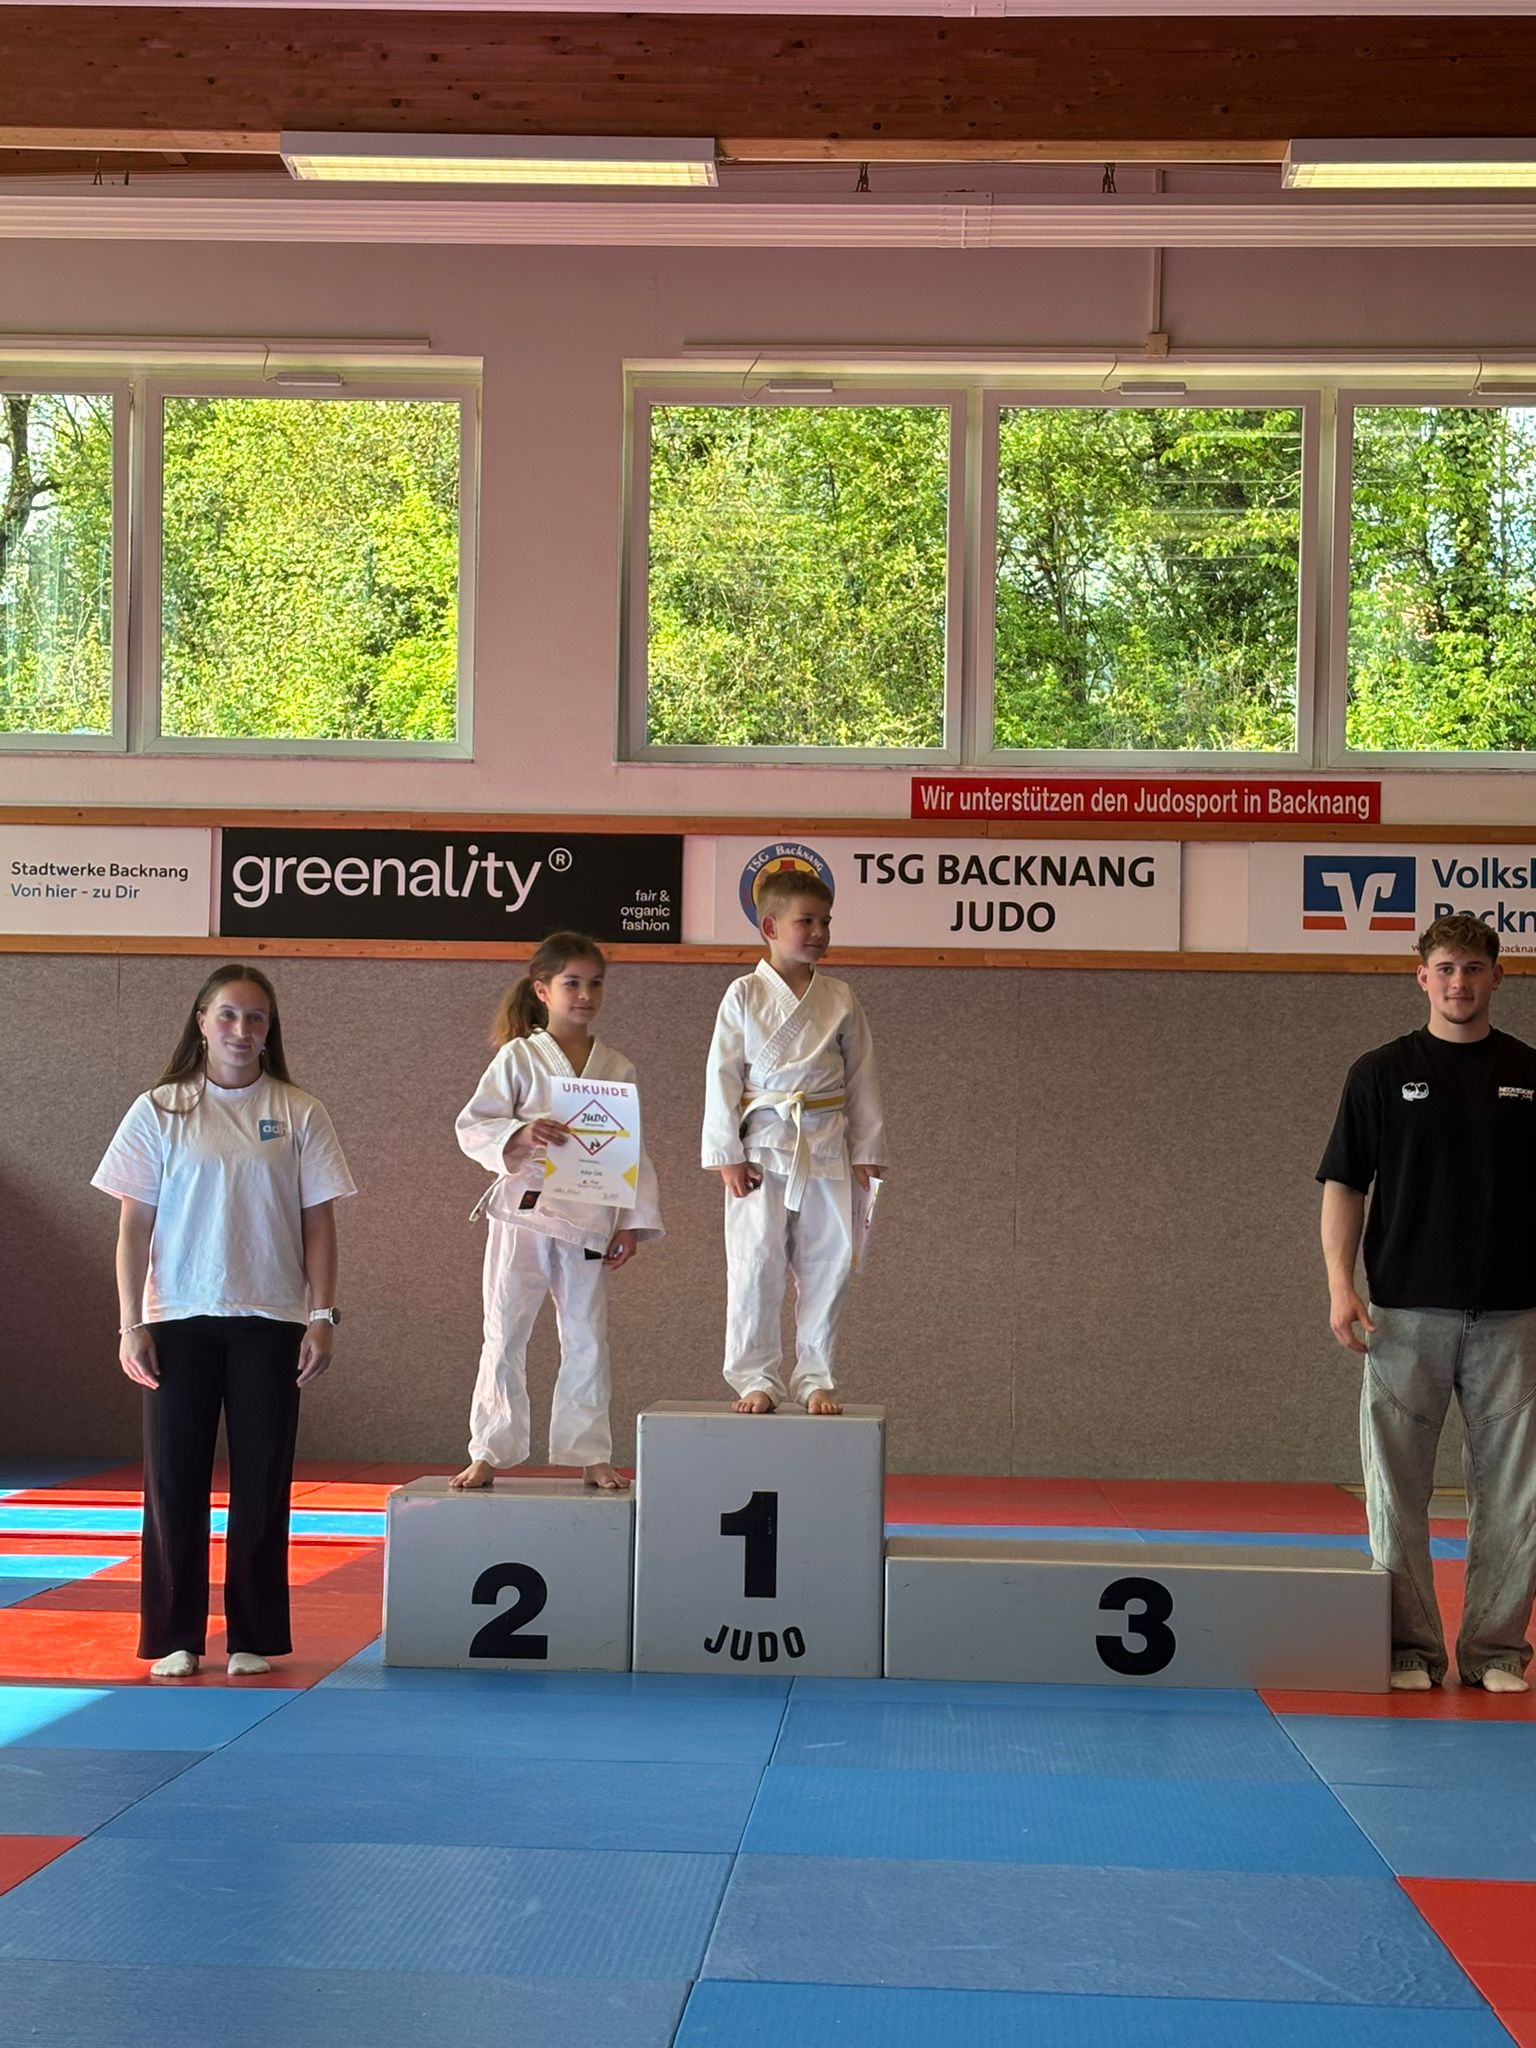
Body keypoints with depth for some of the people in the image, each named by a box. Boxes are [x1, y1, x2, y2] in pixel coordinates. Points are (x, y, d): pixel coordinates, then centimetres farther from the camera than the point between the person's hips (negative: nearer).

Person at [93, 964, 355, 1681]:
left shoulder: (298, 1114, 4)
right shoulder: (159, 1111, 2)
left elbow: (318, 1223, 5)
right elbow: (134, 1226, 1)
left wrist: (321, 1316, -2)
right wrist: (131, 1324, -4)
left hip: (269, 1323, 0)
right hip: (179, 1322, 0)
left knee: (261, 1480, 4)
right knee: (174, 1480, 2)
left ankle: (253, 1636, 14)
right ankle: (174, 1637, 13)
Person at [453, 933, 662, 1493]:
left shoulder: (618, 1070, 8)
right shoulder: (518, 1057, -2)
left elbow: (634, 1154, 10)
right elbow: (472, 1126, -5)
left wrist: (633, 1224, 4)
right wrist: (520, 1135, -23)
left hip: (588, 1222, 3)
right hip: (523, 1214, -3)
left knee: (588, 1341, 9)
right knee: (505, 1337, 2)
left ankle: (590, 1455, 19)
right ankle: (488, 1452, 11)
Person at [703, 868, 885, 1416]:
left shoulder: (840, 999, 6)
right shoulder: (745, 996, -2)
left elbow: (862, 1079, 9)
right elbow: (723, 1077, -2)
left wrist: (867, 1153, 6)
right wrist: (728, 1154, -7)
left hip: (827, 1145, 3)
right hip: (762, 1146, -3)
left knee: (827, 1265, 4)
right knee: (755, 1265, -1)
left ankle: (814, 1378, 16)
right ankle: (756, 1378, 10)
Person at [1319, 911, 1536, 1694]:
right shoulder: (1382, 1072, 3)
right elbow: (1344, 1183, 2)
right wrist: (1340, 1284, -10)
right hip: (1407, 1313, -1)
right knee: (1397, 1486, 2)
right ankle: (1410, 1649, 12)